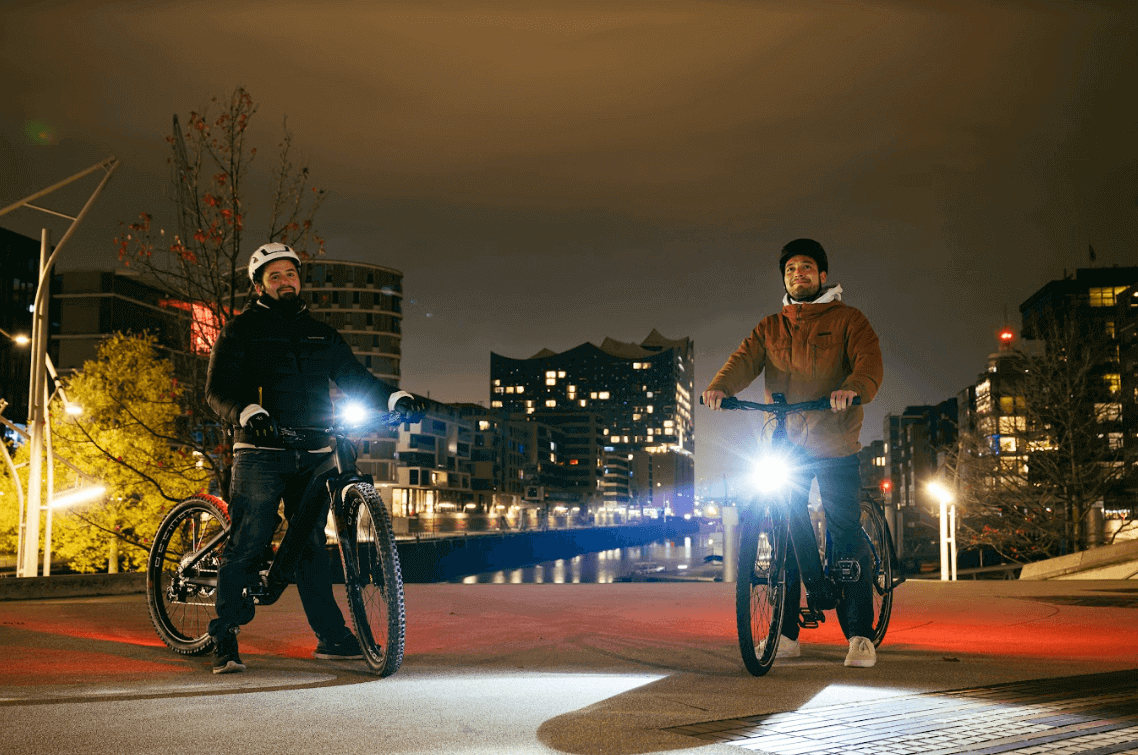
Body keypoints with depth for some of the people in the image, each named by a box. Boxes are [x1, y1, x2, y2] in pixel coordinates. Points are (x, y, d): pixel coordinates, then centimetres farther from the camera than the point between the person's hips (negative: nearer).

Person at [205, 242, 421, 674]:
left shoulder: (320, 334, 19)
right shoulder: (241, 331, 5)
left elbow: (355, 378, 17)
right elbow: (218, 390, -6)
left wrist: (394, 398, -3)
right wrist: (248, 413, -27)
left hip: (312, 455, 4)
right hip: (261, 452, -4)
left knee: (312, 545, 9)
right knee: (247, 545, -9)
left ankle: (331, 635, 16)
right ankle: (224, 640, 0)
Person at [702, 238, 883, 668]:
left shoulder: (847, 320, 6)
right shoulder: (770, 328, 16)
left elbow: (869, 360, -10)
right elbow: (745, 359, -1)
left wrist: (853, 388, -33)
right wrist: (720, 387, -23)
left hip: (835, 445, -3)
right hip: (783, 445, 3)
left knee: (845, 536, -6)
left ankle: (860, 635, 1)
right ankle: (786, 634, 10)